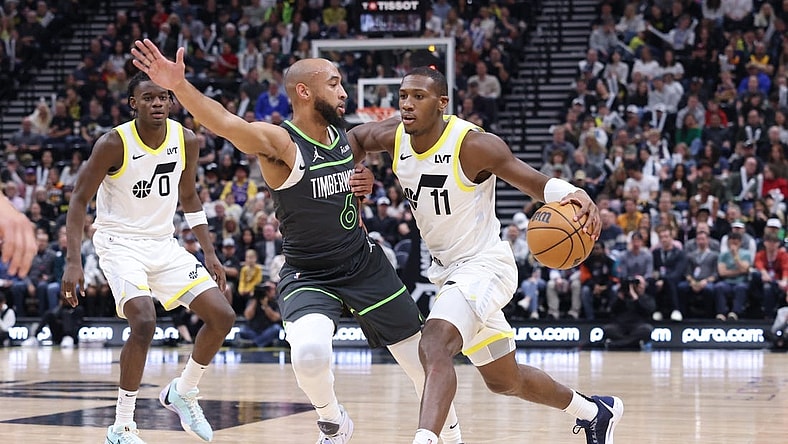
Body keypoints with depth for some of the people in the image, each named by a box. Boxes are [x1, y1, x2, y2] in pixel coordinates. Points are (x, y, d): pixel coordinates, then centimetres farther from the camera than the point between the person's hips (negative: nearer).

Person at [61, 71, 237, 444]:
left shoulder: (186, 141, -3)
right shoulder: (114, 144, -18)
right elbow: (79, 199, -12)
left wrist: (209, 253, 8)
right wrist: (73, 262, -20)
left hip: (163, 243, 6)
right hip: (120, 242, -6)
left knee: (223, 316, -2)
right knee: (144, 321, -27)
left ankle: (182, 393, 21)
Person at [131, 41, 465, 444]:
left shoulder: (343, 137, 0)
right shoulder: (279, 142, -19)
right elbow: (225, 123, -40)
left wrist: (368, 181, 1)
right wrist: (178, 85, -56)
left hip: (364, 264, 5)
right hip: (307, 275, -5)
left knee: (421, 358, 11)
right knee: (309, 353, -33)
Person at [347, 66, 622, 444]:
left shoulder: (474, 144, -22)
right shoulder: (393, 137, -6)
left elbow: (536, 182, -18)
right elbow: (354, 137, 15)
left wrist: (575, 196, -39)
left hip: (484, 266, -8)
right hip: (447, 271, 8)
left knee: (434, 347, -34)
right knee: (504, 380, 21)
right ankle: (594, 411, 44)